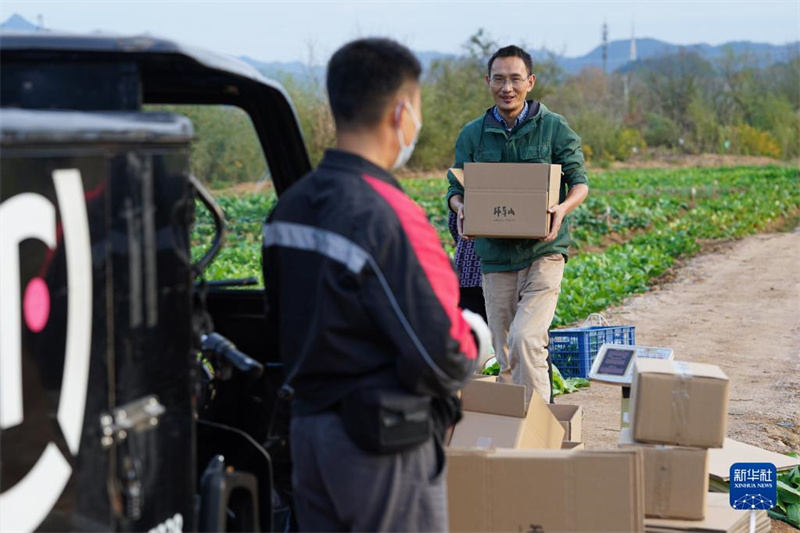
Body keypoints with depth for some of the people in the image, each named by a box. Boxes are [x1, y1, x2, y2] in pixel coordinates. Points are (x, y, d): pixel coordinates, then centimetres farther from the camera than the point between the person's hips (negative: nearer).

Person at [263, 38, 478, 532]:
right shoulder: (390, 218, -22)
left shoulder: (289, 208, 4)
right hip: (386, 441, -8)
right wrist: (469, 347, 0)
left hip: (308, 429, 8)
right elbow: (440, 358, -20)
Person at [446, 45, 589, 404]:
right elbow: (456, 188, 11)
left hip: (543, 251, -3)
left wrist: (563, 207, -19)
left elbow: (579, 181, 4)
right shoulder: (472, 135, 8)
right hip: (495, 254, 3)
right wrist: (461, 207, -13)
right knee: (505, 356, 7)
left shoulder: (554, 128, 2)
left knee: (525, 337, -22)